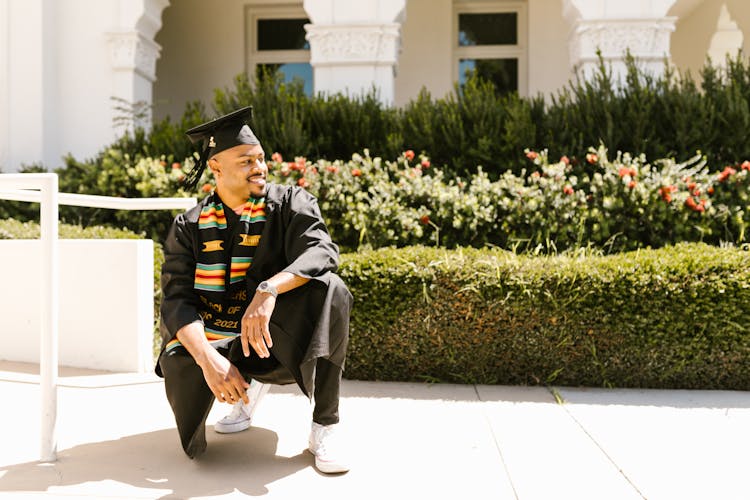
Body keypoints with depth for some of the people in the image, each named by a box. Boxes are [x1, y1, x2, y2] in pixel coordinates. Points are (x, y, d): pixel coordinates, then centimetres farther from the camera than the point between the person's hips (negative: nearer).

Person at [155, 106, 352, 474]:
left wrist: (268, 290, -41)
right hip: (207, 342, 2)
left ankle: (324, 427, -21)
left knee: (329, 289, -29)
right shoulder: (189, 227, 1)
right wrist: (208, 358, -28)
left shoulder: (289, 203, -3)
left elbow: (321, 252, -22)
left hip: (277, 338, -2)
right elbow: (176, 300, -9)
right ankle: (249, 387, 12)